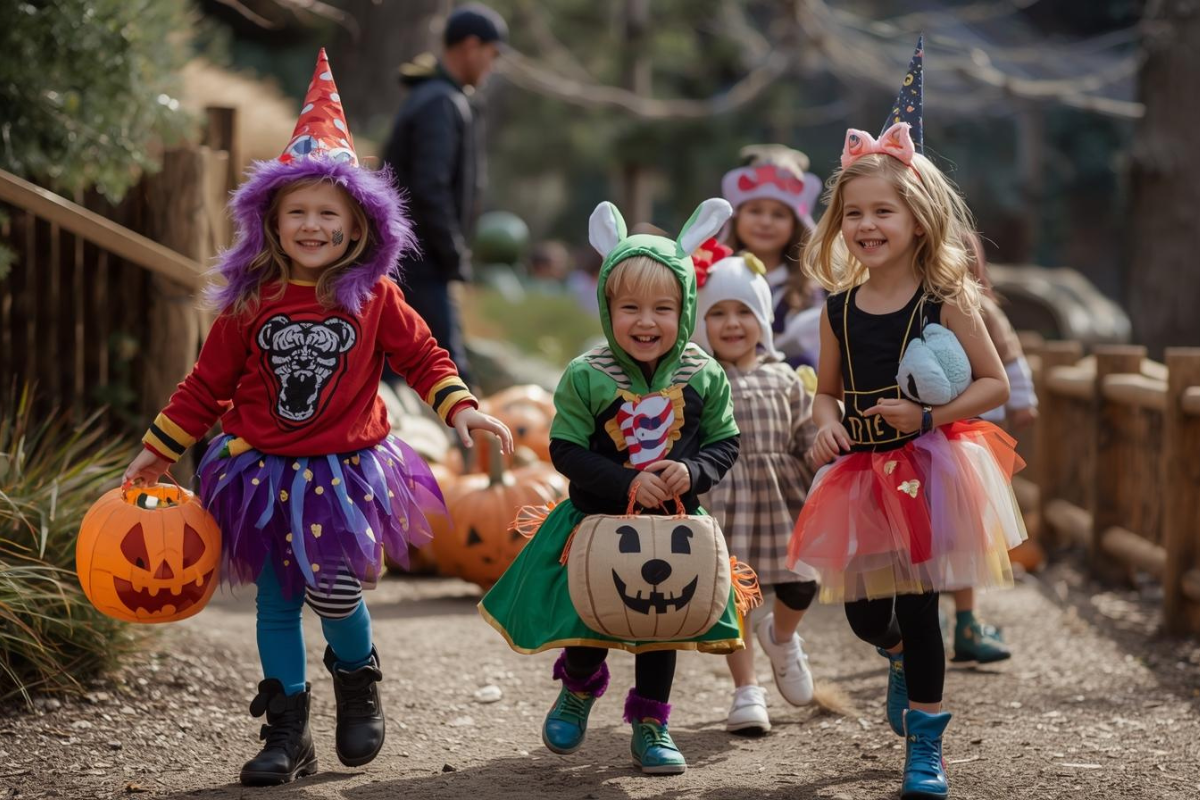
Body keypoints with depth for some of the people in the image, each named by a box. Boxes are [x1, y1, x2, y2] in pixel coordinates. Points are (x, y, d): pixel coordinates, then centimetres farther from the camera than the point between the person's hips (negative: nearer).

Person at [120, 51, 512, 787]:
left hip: (346, 470, -2)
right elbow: (209, 381, 6)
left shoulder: (373, 297, -4)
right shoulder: (251, 303, -1)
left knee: (334, 588, -13)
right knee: (276, 602, 5)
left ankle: (359, 679, 21)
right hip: (264, 470, 2)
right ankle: (287, 736, 16)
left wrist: (460, 407, -11)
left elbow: (422, 355, 4)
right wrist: (158, 450, 9)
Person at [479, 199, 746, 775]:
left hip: (672, 526, 2)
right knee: (591, 619, 6)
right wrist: (628, 483, -23)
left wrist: (691, 473, -21)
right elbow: (566, 451, -13)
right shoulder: (587, 377, -15)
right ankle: (578, 688, 39)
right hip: (598, 521, -2)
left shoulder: (703, 377, -8)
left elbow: (724, 443, 0)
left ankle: (651, 724, 28)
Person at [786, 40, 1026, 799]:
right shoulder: (840, 310, 2)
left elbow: (995, 384, -7)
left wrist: (928, 414, -19)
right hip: (863, 474, 4)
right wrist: (827, 424, -8)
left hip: (928, 469, -4)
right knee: (864, 611, 8)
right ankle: (901, 659, 45)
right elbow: (828, 390, 14)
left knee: (918, 606, -2)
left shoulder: (947, 301, -9)